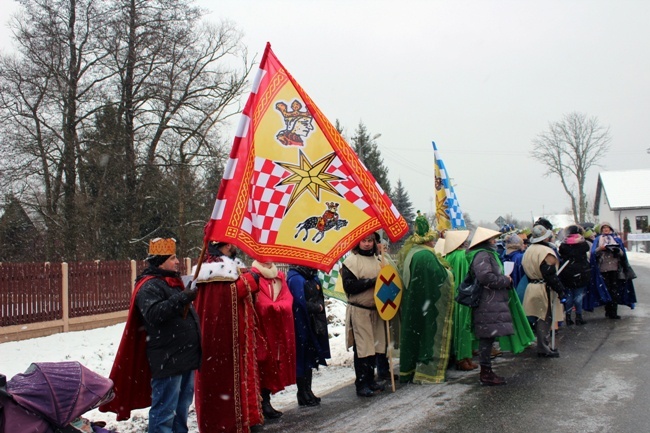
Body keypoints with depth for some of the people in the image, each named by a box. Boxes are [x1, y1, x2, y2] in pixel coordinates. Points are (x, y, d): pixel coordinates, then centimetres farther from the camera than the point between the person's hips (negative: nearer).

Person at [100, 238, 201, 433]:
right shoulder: (149, 286, -11)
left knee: (182, 408, 17)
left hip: (185, 357, 9)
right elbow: (153, 314, -29)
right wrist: (180, 299, -33)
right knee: (164, 411, -5)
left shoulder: (172, 282, 17)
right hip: (167, 360, -9)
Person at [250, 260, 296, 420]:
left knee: (274, 364, 9)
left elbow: (288, 300, 4)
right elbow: (262, 305, -16)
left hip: (280, 330, 7)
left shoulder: (280, 276, 15)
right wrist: (279, 306, -8)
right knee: (264, 364, -5)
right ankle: (264, 403, 2)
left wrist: (274, 306, -11)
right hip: (262, 328, -6)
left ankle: (265, 402, 17)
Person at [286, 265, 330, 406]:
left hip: (314, 325, 9)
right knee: (302, 358, 1)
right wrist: (318, 308, -9)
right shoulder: (296, 279, -17)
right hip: (302, 326, -9)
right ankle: (302, 394, 13)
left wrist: (319, 307, -3)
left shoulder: (312, 277, 10)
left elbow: (320, 297, 16)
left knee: (310, 358, 15)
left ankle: (307, 392, 26)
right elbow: (301, 304, -22)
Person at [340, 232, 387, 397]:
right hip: (359, 311, -6)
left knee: (373, 346, 11)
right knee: (362, 348, -4)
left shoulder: (377, 260, 11)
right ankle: (361, 385, 6)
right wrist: (371, 281, -19)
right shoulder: (351, 261, -8)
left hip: (375, 310, 6)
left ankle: (370, 381, 23)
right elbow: (348, 286, -17)